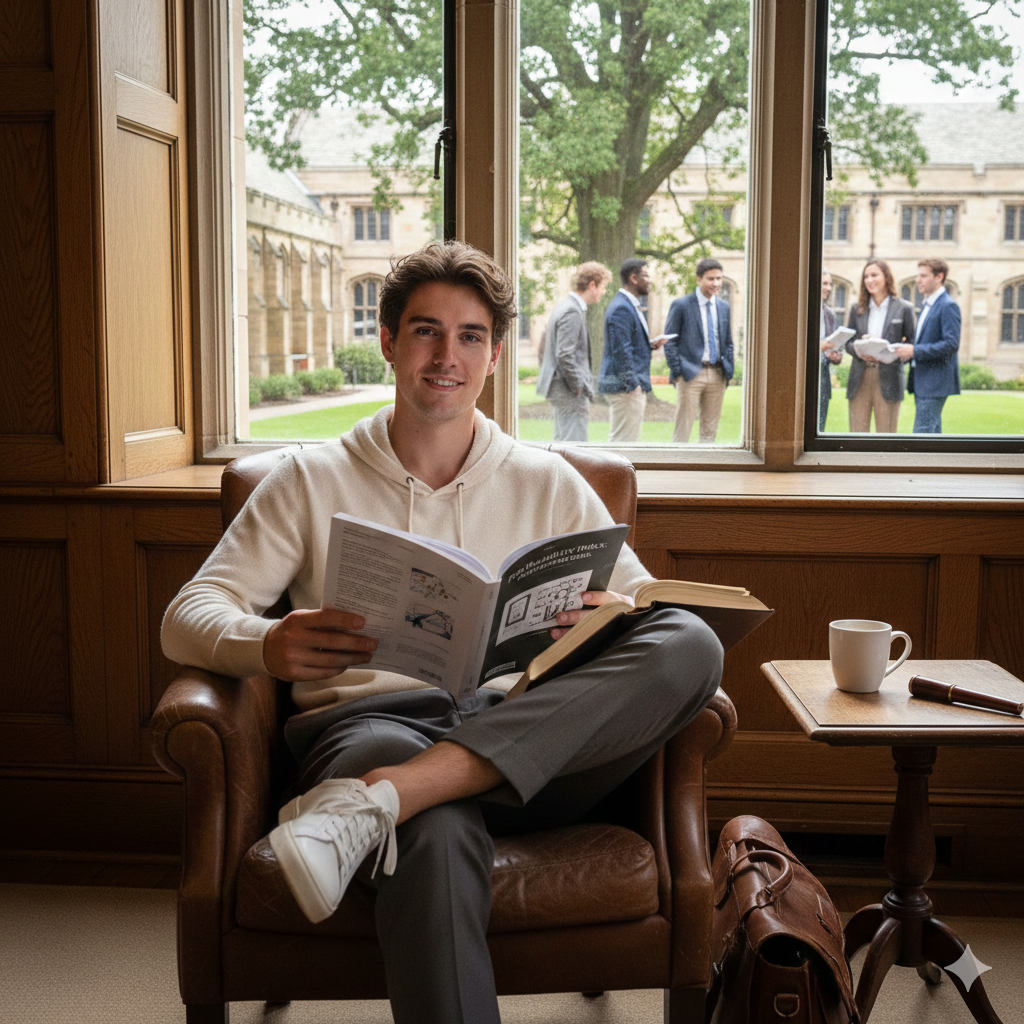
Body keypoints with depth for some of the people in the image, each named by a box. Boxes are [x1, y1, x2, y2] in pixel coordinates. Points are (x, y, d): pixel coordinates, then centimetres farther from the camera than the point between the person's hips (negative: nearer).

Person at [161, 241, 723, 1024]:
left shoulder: (548, 483, 21)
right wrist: (269, 646, -18)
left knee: (692, 643, -28)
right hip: (369, 718, -3)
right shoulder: (312, 481, 15)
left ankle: (375, 801, -38)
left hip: (527, 733, 4)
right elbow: (188, 618, 7)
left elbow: (652, 609, 15)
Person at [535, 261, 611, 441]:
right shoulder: (572, 312, -16)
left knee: (562, 441, 14)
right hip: (569, 391, -11)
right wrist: (581, 387, -17)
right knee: (575, 441, -10)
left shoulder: (564, 306, 16)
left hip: (559, 386, 11)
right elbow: (564, 355, -22)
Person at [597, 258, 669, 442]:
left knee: (618, 440, 12)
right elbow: (621, 350, -19)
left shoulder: (631, 306, 18)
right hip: (624, 386, -11)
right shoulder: (620, 308, -15)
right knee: (624, 442, -8)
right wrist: (633, 385, -20)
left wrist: (650, 344, 8)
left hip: (632, 385, 11)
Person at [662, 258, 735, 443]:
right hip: (691, 373, -5)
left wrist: (729, 371, 9)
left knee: (710, 429, 8)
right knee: (682, 429, -4)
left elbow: (728, 342, 19)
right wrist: (677, 371, -9)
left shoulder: (724, 307, 13)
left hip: (717, 375, 5)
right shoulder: (681, 305, -3)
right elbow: (670, 341, -3)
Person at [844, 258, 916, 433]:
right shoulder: (857, 308, 12)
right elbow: (847, 342, 12)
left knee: (886, 434, 1)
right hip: (860, 379, 3)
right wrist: (858, 350, -10)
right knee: (857, 433, 2)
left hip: (888, 379, -3)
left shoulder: (903, 308, 3)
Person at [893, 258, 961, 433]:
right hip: (922, 382, 10)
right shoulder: (928, 305, 18)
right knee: (932, 433, 13)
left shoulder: (948, 306, -12)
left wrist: (914, 351, -21)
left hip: (935, 383, -10)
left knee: (922, 433, -13)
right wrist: (908, 350, 6)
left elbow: (951, 344, -21)